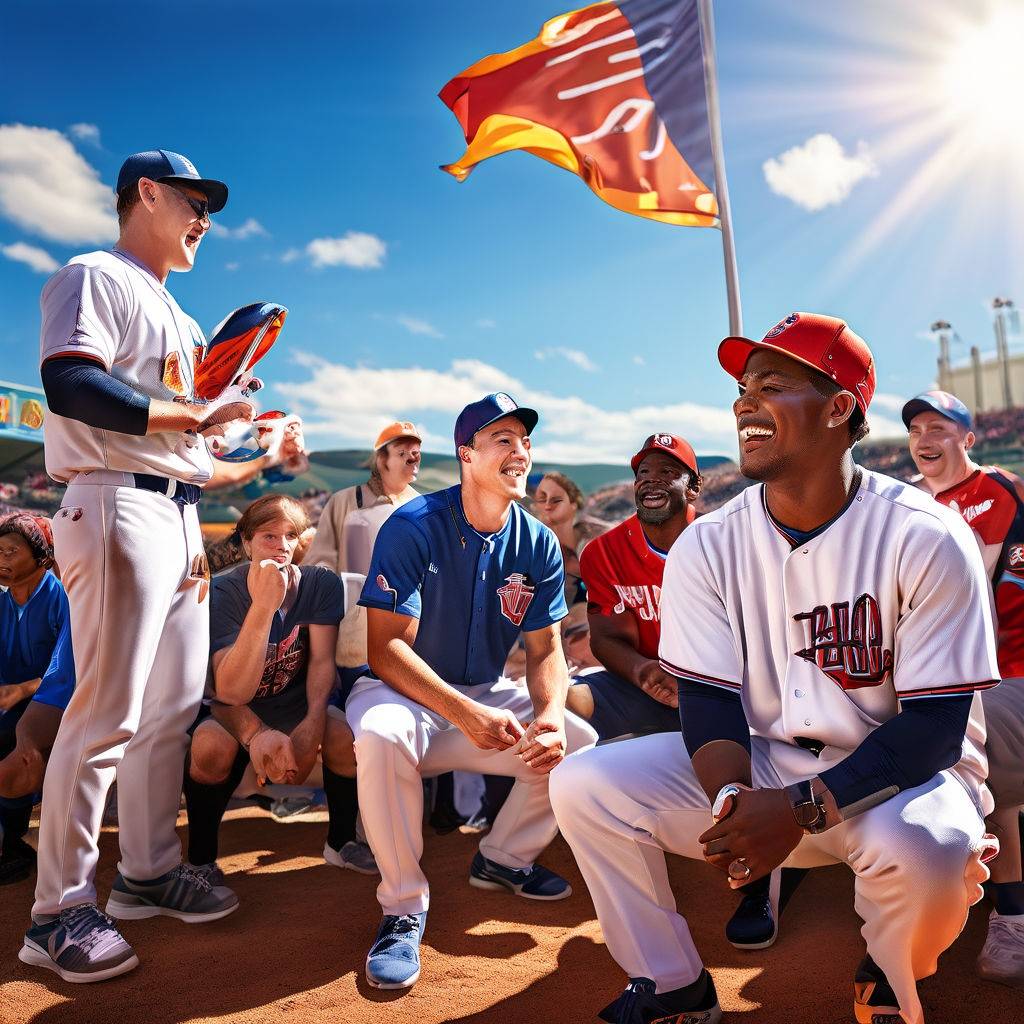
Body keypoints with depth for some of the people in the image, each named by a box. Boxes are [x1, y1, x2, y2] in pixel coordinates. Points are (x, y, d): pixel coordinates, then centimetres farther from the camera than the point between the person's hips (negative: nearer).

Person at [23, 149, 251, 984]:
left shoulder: (173, 312, 25)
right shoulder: (96, 278, -3)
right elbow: (70, 387, -20)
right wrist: (192, 414, -16)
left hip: (178, 515, 10)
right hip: (120, 509, -9)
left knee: (173, 705, 12)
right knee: (108, 711, -8)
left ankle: (149, 872, 24)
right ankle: (59, 912, 5)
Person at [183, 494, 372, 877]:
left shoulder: (321, 583, -12)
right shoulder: (225, 592, -21)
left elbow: (322, 660, -15)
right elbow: (231, 691, -31)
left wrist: (314, 723, -33)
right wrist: (263, 605, -43)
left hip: (297, 705, 2)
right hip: (234, 709, -2)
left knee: (346, 735, -27)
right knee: (213, 745, -34)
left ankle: (341, 842, 0)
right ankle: (201, 858, -9)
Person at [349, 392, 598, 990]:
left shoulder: (538, 544, -3)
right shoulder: (413, 528, -17)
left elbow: (545, 649, -1)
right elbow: (387, 647, -21)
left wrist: (549, 715, -22)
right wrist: (464, 714, -32)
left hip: (488, 693, 5)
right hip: (408, 691, -5)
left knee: (581, 744, -13)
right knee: (381, 735, -36)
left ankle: (504, 858, 13)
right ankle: (404, 905, -15)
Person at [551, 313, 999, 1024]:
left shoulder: (926, 537, -15)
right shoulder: (707, 545, -5)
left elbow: (935, 726, -17)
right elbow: (709, 703, -7)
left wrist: (802, 807, -30)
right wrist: (733, 801, -28)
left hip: (902, 773, -2)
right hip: (761, 766, 3)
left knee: (923, 848, -37)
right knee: (585, 785, -13)